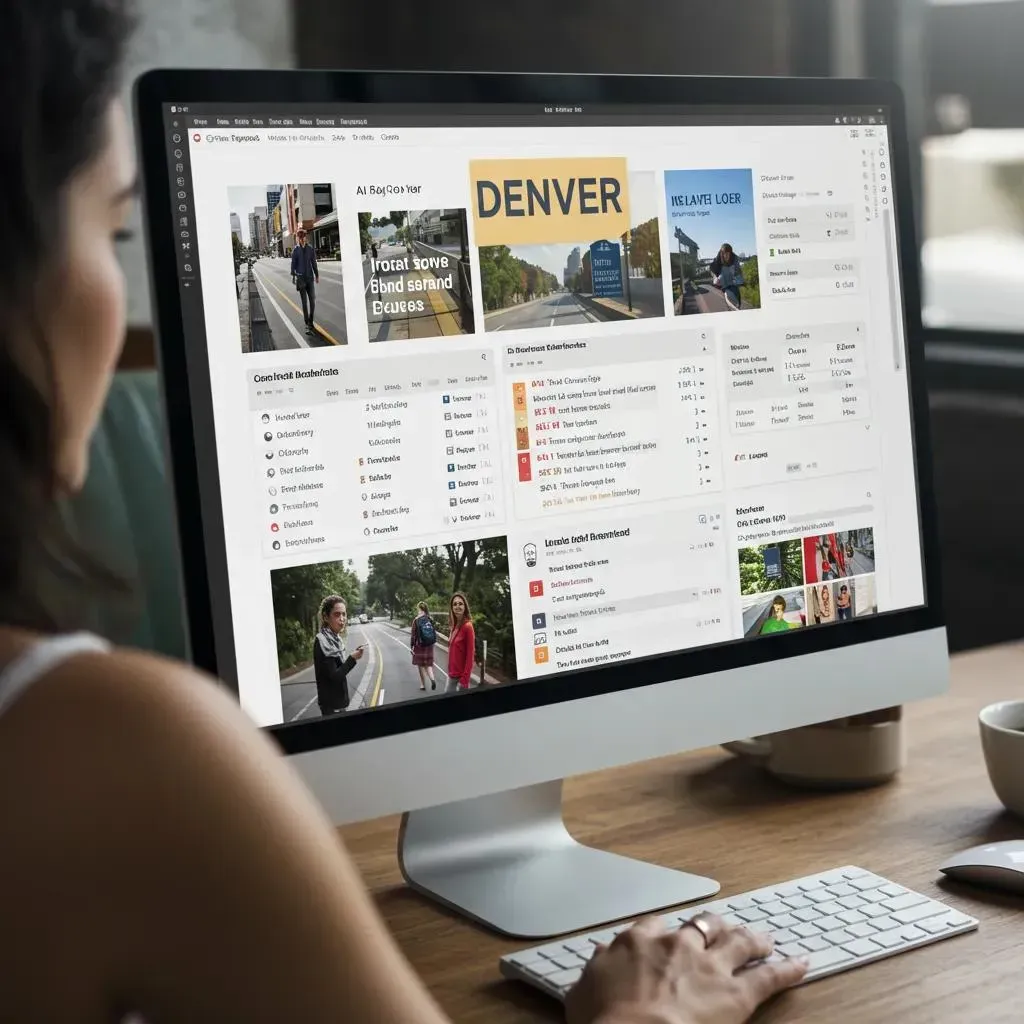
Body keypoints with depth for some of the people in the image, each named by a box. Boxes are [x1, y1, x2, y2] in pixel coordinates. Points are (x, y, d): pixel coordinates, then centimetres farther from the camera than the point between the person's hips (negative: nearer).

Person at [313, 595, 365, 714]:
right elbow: (333, 676, -20)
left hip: (340, 701, 9)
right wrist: (353, 658, -24)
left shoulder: (336, 639, 8)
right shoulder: (322, 641, -17)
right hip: (331, 704, -9)